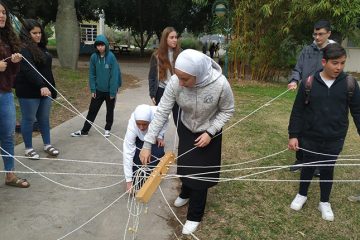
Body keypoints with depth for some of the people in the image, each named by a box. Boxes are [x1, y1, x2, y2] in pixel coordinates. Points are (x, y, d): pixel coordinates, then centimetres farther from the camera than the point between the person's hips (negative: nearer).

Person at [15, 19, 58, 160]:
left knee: (44, 119, 14)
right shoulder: (23, 48, -13)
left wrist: (52, 88, 16)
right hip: (29, 91, -8)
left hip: (45, 89, 8)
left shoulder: (41, 47, 14)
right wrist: (41, 86, -35)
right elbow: (28, 70, -25)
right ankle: (28, 148, 17)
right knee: (29, 119, 4)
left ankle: (47, 145, 26)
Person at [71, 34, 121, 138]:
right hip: (98, 90, 3)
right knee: (92, 110, 8)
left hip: (109, 90, -3)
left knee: (110, 111, 13)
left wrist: (113, 92, -15)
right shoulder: (93, 57, -5)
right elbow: (92, 74, 2)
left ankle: (107, 129, 29)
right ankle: (84, 130, 19)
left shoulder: (111, 57, -15)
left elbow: (114, 75, -15)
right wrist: (93, 89, -3)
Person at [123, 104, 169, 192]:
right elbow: (127, 153, -39)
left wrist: (160, 136, -23)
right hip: (139, 137, -1)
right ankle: (136, 180, 0)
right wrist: (129, 180, -38)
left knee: (158, 153, -20)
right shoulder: (132, 127, -42)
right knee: (137, 154, -23)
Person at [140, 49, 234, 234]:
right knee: (184, 165, 20)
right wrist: (147, 144, -25)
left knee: (201, 172, 4)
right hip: (186, 129, 3)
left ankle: (194, 216, 25)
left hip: (209, 133, -2)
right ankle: (186, 193, 53)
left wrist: (210, 132, -24)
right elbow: (161, 113, -25)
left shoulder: (220, 84, -36)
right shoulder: (175, 83, -31)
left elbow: (227, 110, -17)